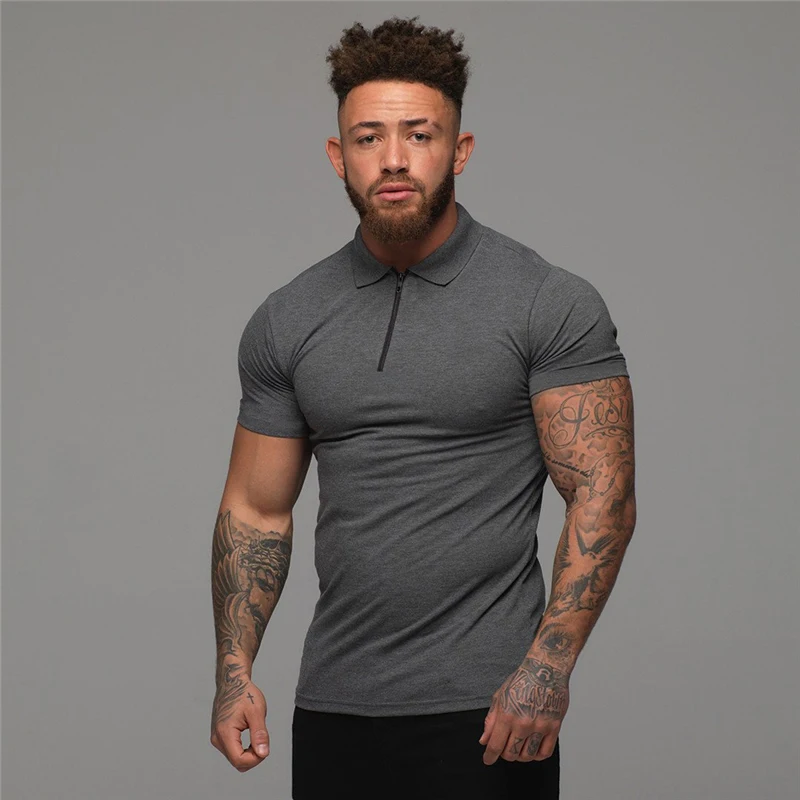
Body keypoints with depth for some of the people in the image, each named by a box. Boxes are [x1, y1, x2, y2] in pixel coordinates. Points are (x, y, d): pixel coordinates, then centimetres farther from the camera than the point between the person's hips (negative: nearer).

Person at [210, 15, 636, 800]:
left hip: (486, 712, -4)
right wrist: (234, 668, 0)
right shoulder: (287, 323, 7)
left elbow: (602, 496, -9)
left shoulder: (549, 306, -6)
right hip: (334, 708, 4)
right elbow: (257, 509, 11)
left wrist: (548, 666, -19)